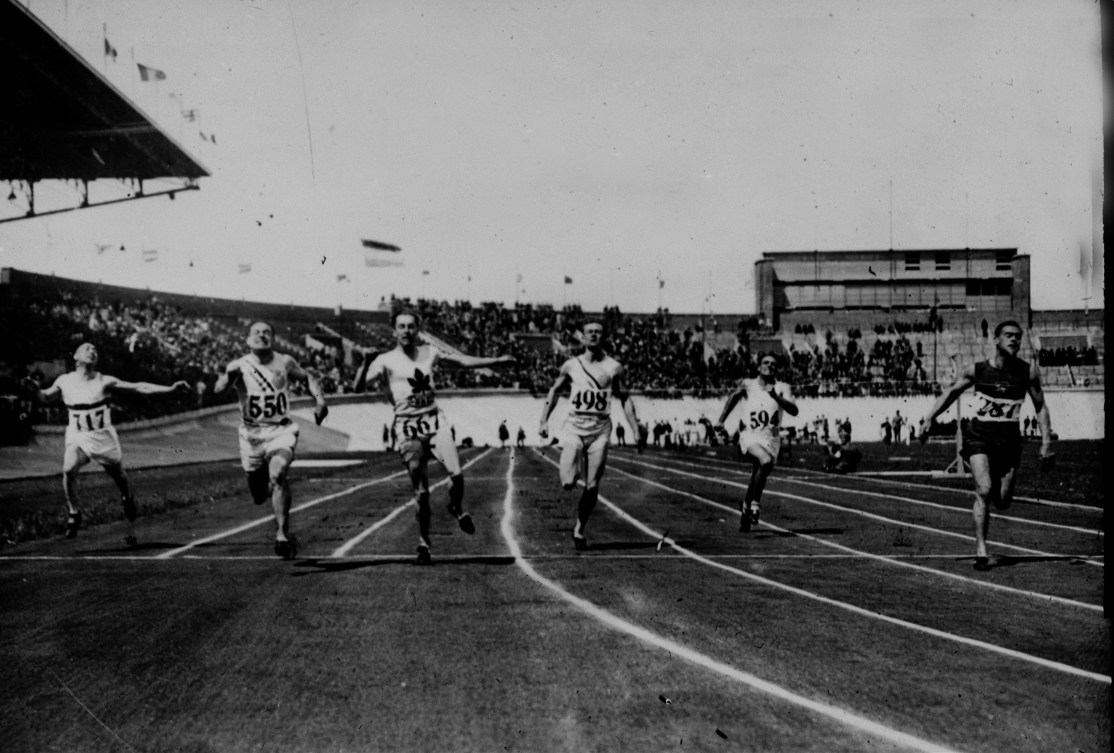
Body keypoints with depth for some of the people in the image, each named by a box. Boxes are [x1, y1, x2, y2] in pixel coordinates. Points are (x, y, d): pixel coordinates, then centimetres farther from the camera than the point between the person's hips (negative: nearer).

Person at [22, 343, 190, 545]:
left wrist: (170, 389, -13)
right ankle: (73, 513, -7)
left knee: (119, 476, 5)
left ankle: (128, 499, 35)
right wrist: (34, 390, -8)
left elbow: (138, 388, -7)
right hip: (77, 437, 0)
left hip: (103, 437, 0)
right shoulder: (64, 381, 0)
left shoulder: (104, 382, -6)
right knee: (68, 469, -25)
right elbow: (45, 397, 15)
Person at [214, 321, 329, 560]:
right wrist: (228, 376, -43)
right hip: (251, 434, 1)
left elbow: (307, 378, 16)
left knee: (277, 476, -28)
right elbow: (219, 390, -21)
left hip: (281, 431, -1)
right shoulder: (239, 366, -5)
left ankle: (282, 535, -22)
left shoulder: (285, 362, 0)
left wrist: (319, 399, 0)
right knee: (259, 496, 10)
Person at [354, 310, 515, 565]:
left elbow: (463, 361, 14)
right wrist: (366, 363, -28)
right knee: (421, 491, -5)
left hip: (435, 420, 3)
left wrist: (496, 361, 10)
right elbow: (358, 387, -12)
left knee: (456, 474, -15)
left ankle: (456, 507, 19)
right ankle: (423, 542, 13)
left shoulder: (429, 352, 8)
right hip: (408, 427, -2)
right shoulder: (386, 361, -4)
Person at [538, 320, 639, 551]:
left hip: (600, 429, 1)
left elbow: (625, 399, 10)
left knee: (592, 487, 1)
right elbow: (554, 391, 14)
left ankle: (579, 529, 20)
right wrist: (544, 421, 6)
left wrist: (636, 430, 4)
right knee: (568, 483, -16)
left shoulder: (614, 368, 4)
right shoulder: (571, 365, 4)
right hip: (574, 427, -1)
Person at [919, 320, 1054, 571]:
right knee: (984, 490, -19)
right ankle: (980, 549, -11)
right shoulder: (977, 370, -4)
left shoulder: (1028, 371, -1)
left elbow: (1040, 407, 8)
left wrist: (1046, 441, 0)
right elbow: (952, 392, 10)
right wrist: (929, 419, 4)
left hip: (1009, 437, 2)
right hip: (978, 434, -2)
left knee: (1002, 502, 3)